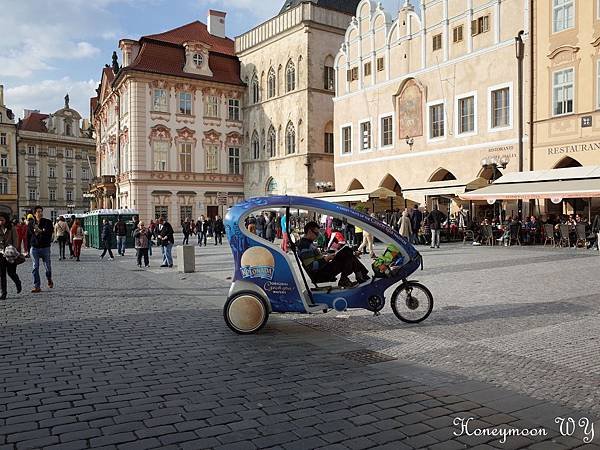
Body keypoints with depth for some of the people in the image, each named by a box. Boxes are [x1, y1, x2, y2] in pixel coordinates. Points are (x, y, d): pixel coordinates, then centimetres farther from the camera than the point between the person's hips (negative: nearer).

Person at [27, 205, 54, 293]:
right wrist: (29, 248, 12)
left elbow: (50, 232, -12)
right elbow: (28, 236, 15)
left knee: (48, 266, 7)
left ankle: (49, 280, 35)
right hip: (34, 248, 1)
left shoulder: (48, 222, 1)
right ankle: (37, 286, 1)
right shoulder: (31, 224, 8)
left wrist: (41, 231, -27)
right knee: (35, 267, -2)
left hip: (45, 247, -1)